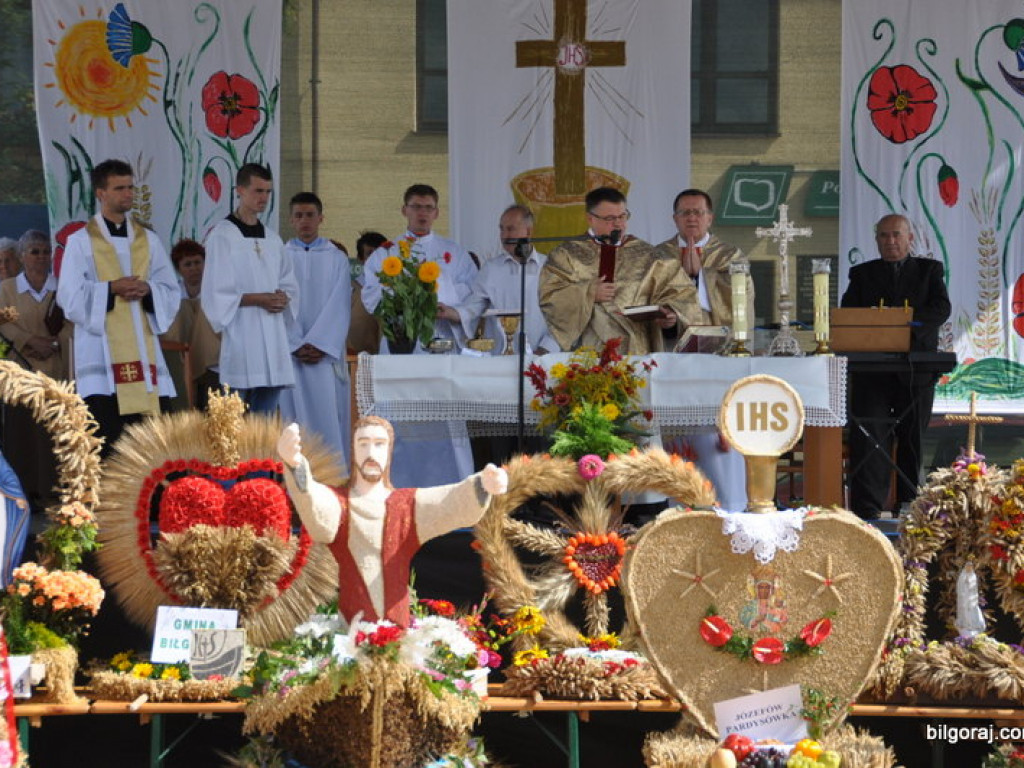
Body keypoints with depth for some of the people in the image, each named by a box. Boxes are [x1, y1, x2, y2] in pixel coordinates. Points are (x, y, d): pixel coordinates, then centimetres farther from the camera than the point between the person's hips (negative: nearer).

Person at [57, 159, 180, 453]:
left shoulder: (149, 240, 13)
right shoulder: (81, 241, 2)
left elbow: (172, 292, 10)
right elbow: (70, 297, -5)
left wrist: (148, 289, -10)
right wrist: (111, 289, -16)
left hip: (143, 353, 4)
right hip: (101, 357, -4)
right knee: (104, 447, -8)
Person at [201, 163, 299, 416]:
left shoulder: (272, 238, 16)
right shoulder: (222, 236, -3)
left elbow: (289, 285, 18)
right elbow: (215, 293, -9)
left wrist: (283, 298, -4)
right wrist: (257, 299, -16)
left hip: (273, 336, 6)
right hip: (240, 336, -6)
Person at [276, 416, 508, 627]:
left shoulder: (409, 505, 9)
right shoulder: (337, 503, 4)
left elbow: (455, 503, -9)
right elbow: (313, 505, -20)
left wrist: (482, 484, -34)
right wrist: (294, 464, -43)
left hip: (398, 630, 1)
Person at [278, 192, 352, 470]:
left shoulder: (337, 259, 9)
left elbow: (339, 305, 1)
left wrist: (319, 345, -11)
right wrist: (297, 346, -10)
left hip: (326, 351, 0)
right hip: (290, 351, 0)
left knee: (329, 413, -5)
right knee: (296, 413, -3)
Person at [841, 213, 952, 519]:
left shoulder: (929, 270, 11)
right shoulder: (862, 273, 13)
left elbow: (942, 309, -5)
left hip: (916, 368, 0)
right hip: (871, 365, 0)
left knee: (912, 437, 7)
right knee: (868, 436, -9)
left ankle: (908, 502, 18)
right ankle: (867, 507, -12)